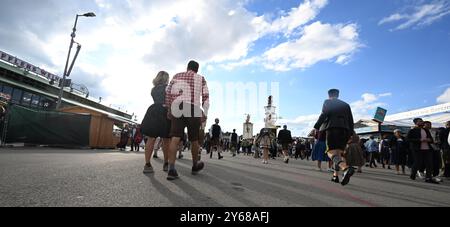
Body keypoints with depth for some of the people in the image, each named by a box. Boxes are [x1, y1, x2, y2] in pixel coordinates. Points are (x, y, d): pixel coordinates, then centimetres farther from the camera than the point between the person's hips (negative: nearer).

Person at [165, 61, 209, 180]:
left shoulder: (177, 76, 17)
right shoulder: (201, 78, 14)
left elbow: (168, 93, 9)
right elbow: (206, 97, 3)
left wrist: (169, 109, 14)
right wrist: (204, 114, -3)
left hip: (178, 111, 1)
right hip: (194, 111, -1)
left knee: (175, 139, -7)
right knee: (194, 140, 12)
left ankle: (171, 169, -20)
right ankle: (195, 166, 27)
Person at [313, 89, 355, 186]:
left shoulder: (327, 102, 9)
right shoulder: (346, 104, 23)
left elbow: (324, 114, -9)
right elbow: (351, 121, 18)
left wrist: (316, 127, -10)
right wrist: (350, 135, 20)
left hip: (332, 127, -6)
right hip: (344, 129, 6)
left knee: (331, 152, -14)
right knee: (338, 153, 13)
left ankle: (346, 168, -40)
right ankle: (335, 176, 13)